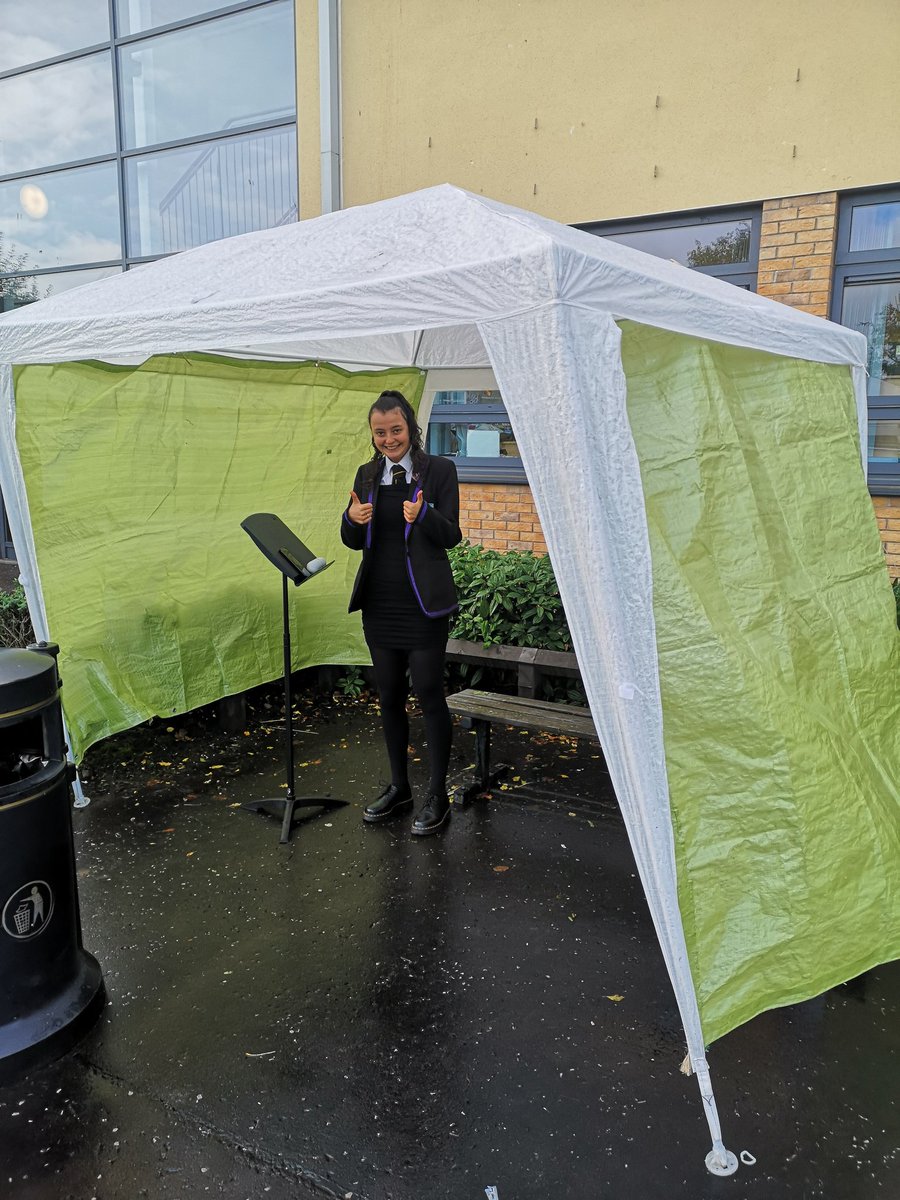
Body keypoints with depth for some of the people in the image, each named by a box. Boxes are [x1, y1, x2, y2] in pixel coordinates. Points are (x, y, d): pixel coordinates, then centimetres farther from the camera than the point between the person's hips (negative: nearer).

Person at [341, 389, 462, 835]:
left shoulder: (439, 470, -3)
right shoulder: (367, 474, 10)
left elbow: (451, 536, -8)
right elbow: (353, 542, 11)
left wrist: (423, 516, -27)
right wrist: (353, 520, -11)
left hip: (423, 603, -5)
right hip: (380, 602, 5)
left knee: (429, 694, -2)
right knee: (389, 695, 12)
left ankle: (438, 795, 12)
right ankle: (398, 786, 28)